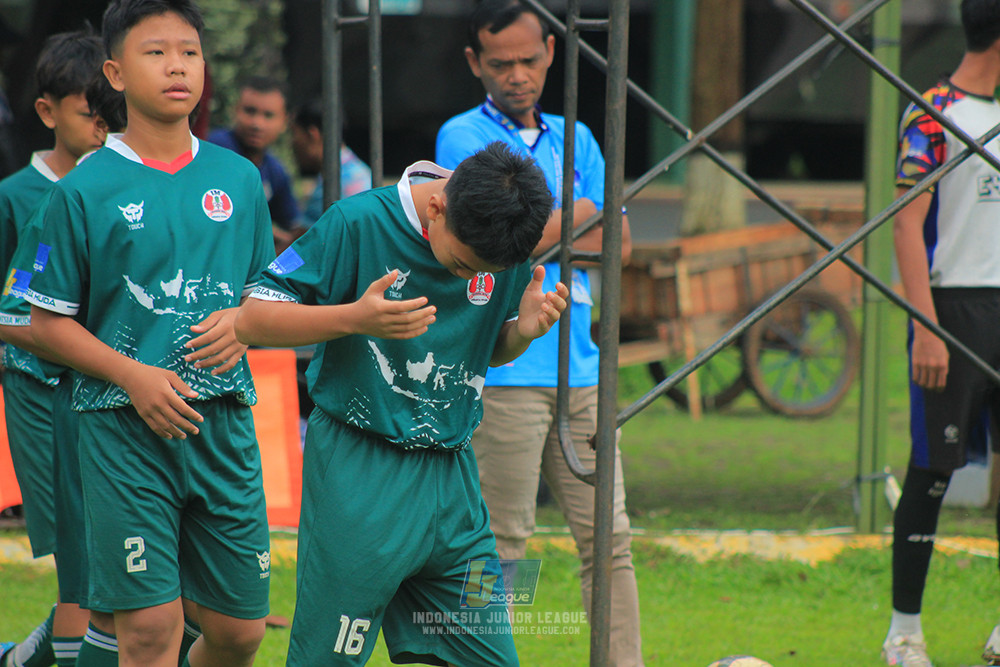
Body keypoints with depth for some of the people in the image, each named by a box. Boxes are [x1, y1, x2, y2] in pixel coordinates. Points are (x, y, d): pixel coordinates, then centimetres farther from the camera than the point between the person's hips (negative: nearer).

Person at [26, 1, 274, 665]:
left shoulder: (239, 179, 9)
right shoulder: (85, 190, -2)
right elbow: (49, 322, 0)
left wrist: (240, 321, -4)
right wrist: (134, 376, -14)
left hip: (223, 423, 4)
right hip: (124, 429, -4)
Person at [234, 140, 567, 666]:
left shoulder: (506, 248, 2)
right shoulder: (358, 223, -13)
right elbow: (252, 321, -11)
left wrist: (523, 330, -5)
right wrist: (355, 317, -25)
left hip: (452, 478, 5)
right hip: (358, 477, -5)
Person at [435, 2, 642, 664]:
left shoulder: (574, 139, 17)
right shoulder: (463, 137, 0)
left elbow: (617, 242, 8)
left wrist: (539, 234, -6)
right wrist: (579, 214, -1)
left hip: (579, 367, 6)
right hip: (503, 374, -5)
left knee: (609, 537, 2)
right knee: (502, 548, -4)